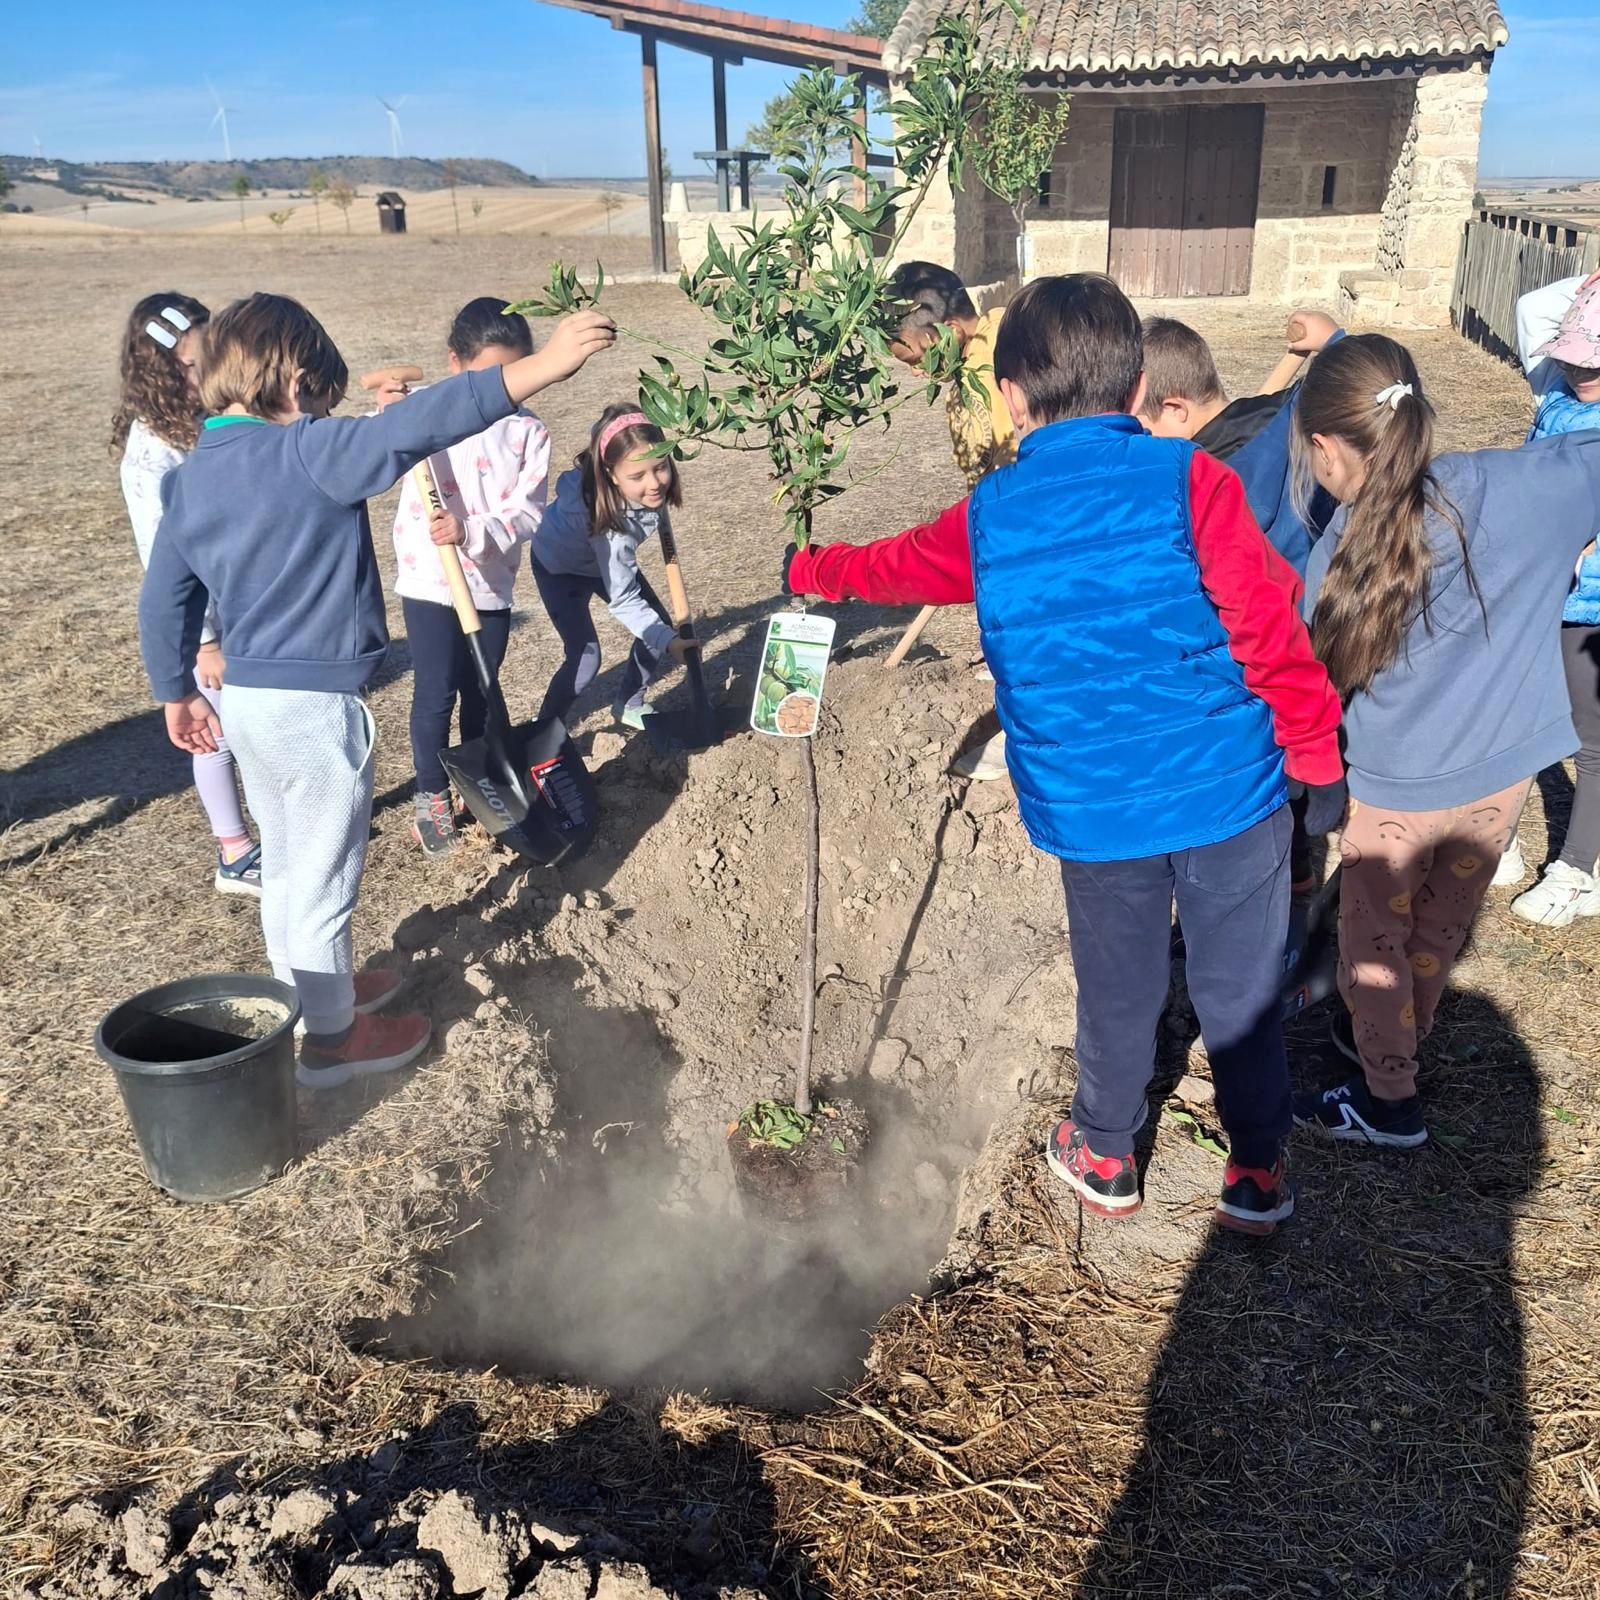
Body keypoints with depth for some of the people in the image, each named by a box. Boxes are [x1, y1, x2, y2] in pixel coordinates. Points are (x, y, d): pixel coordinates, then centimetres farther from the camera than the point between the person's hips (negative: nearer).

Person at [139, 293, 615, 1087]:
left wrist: (177, 692, 24)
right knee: (323, 875, 8)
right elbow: (412, 428, -33)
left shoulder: (190, 477, 5)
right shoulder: (305, 455, -19)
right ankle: (328, 1037, 24)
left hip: (246, 698, 8)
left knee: (285, 863, 24)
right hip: (315, 706, -8)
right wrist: (537, 368, -36)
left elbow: (162, 600, 11)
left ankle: (307, 991, 44)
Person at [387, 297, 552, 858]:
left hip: (491, 585, 2)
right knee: (436, 694, 3)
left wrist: (471, 531, -26)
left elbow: (528, 513, -10)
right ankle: (431, 797, 22)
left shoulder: (528, 431, -3)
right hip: (429, 583, -2)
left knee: (481, 693, 16)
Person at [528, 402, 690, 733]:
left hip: (608, 559, 7)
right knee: (585, 658, -16)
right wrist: (667, 640, -47)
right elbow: (623, 601, -38)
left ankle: (628, 706, 25)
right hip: (561, 566, -7)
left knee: (661, 630, 4)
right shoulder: (609, 520, -44)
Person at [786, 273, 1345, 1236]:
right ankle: (1258, 1172, 34)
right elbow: (1270, 627, -11)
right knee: (1241, 987, 16)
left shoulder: (988, 518, 2)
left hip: (1090, 806, 2)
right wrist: (1317, 755, 1)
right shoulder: (1188, 480, -9)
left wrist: (809, 571, 40)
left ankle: (1107, 1158, 41)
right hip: (1228, 789, -2)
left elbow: (892, 567, 20)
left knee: (1120, 989, 22)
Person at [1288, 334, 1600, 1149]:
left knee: (1373, 936, 17)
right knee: (1443, 923, 24)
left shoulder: (1337, 559, -16)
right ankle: (1394, 1039, 46)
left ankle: (1389, 1100, 28)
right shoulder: (1524, 485, -14)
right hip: (1501, 771, 4)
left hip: (1395, 786, -4)